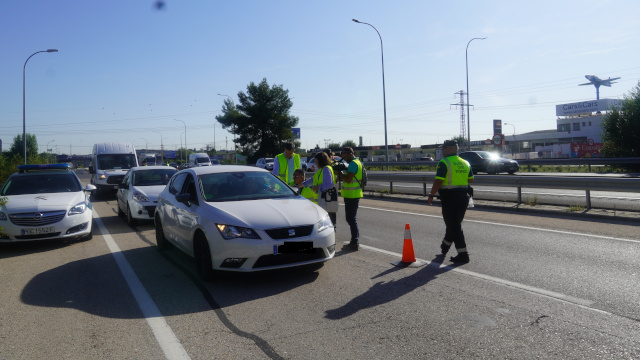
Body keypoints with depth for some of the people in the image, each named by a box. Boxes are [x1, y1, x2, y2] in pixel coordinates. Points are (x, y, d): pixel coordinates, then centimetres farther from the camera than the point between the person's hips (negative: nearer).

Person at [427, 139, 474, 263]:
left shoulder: (444, 163, -12)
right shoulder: (465, 163, 10)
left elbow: (438, 181, -18)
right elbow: (471, 180, 16)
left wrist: (431, 195, -10)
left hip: (450, 197, -8)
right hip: (463, 196, 8)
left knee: (454, 226, -3)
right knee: (455, 224, 20)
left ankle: (463, 254, -4)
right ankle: (445, 246, 37)